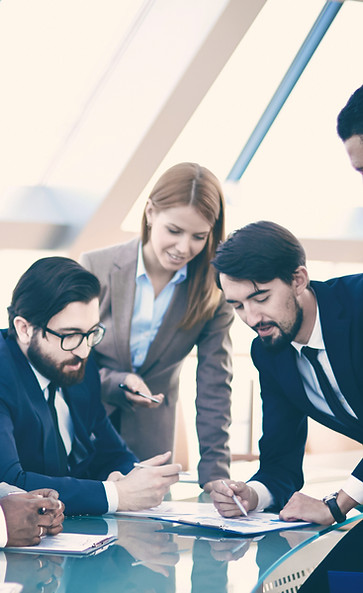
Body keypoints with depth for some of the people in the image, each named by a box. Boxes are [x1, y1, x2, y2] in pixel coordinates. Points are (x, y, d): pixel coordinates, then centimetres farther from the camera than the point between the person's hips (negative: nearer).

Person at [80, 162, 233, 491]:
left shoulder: (213, 291, -8)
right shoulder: (95, 267, -11)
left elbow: (215, 383, -9)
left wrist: (215, 474, -16)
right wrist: (116, 382, -25)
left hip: (150, 438, 1)